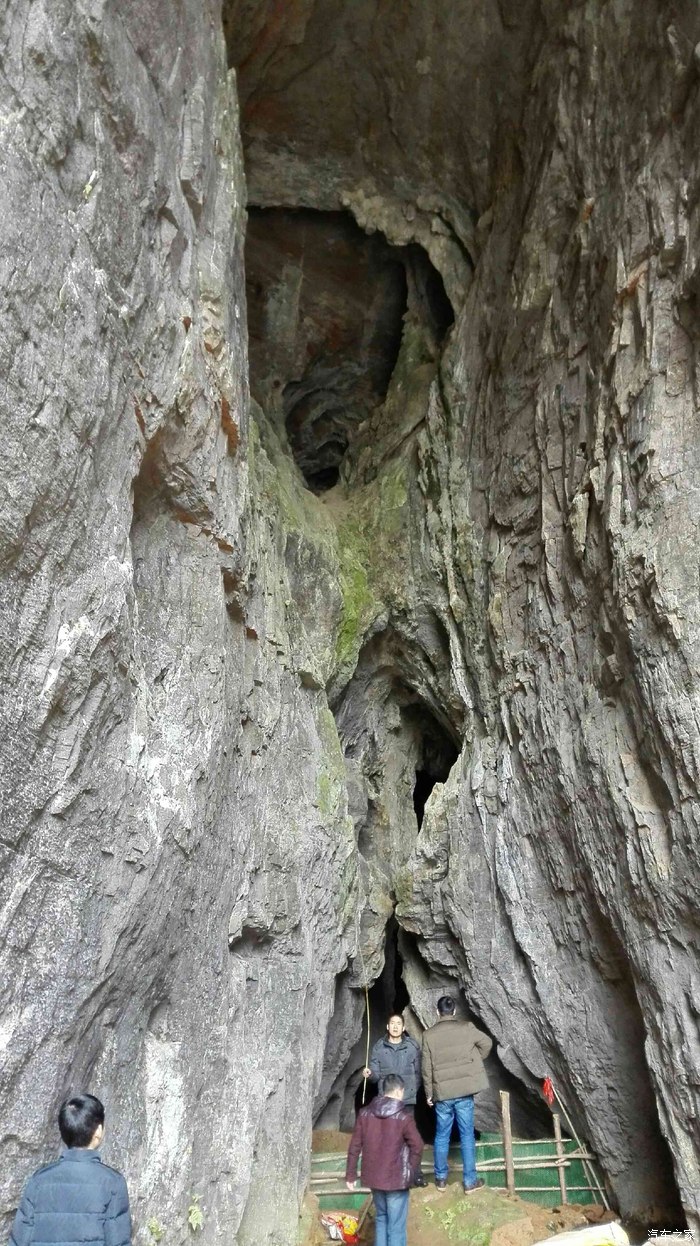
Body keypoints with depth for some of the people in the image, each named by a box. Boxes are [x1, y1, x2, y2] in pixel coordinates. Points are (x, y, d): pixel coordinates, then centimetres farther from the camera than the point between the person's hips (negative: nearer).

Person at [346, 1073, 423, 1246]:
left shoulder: (364, 1113, -2)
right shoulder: (403, 1116, -14)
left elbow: (354, 1146, 1)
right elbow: (417, 1147, -12)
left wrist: (350, 1174, 9)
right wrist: (410, 1171, 3)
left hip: (373, 1177, 5)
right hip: (396, 1179, -4)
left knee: (381, 1218, 24)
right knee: (396, 1226, 7)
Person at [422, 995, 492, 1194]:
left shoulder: (429, 1035, -3)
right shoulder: (466, 1028, -5)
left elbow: (427, 1068, -1)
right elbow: (487, 1043, 8)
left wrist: (429, 1093, 9)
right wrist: (475, 1061, 22)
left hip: (441, 1093, 1)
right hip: (464, 1091, -1)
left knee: (441, 1136, 14)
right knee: (467, 1136, 8)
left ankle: (441, 1178, 24)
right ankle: (470, 1181, 13)